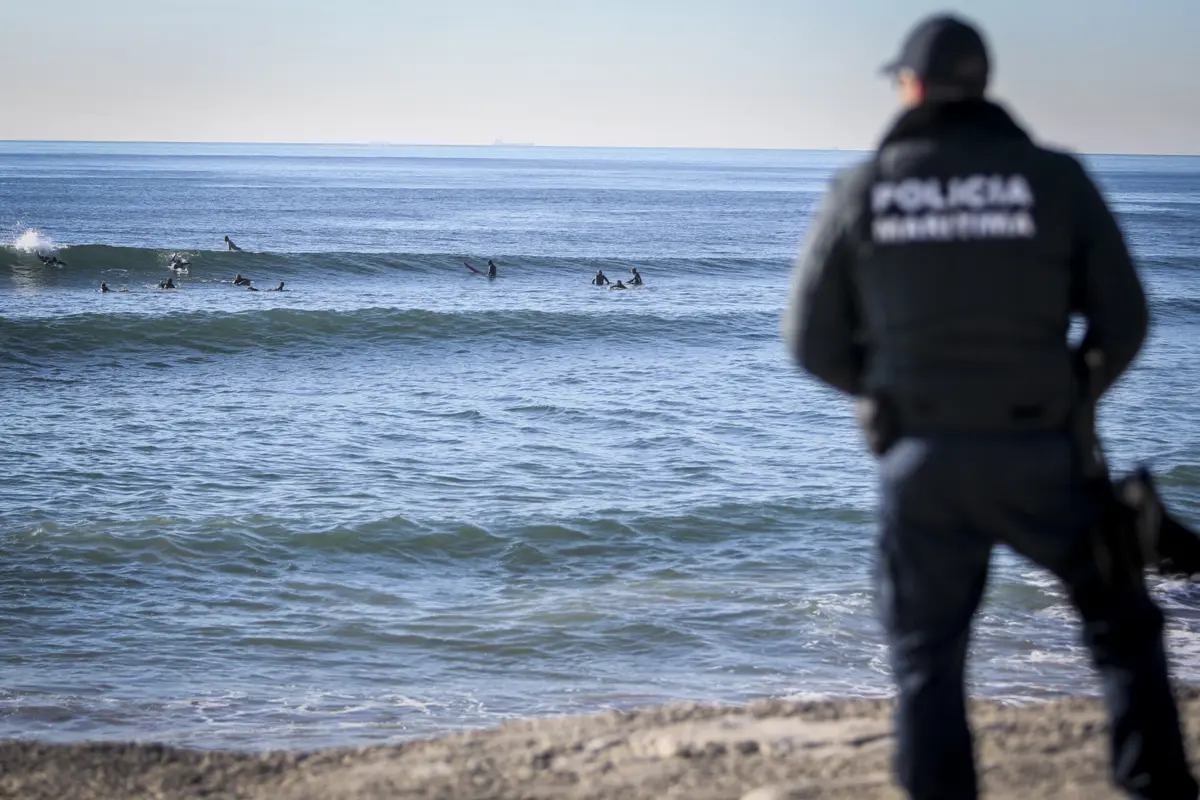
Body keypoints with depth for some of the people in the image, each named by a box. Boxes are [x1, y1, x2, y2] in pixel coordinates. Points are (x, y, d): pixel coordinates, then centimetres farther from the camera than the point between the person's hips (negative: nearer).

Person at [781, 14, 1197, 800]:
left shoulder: (862, 188, 2)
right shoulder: (1056, 179, 0)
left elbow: (813, 339, 6)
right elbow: (1124, 321, 1)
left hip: (920, 462, 1)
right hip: (1038, 457, 0)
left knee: (928, 661, 12)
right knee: (1122, 622, 18)